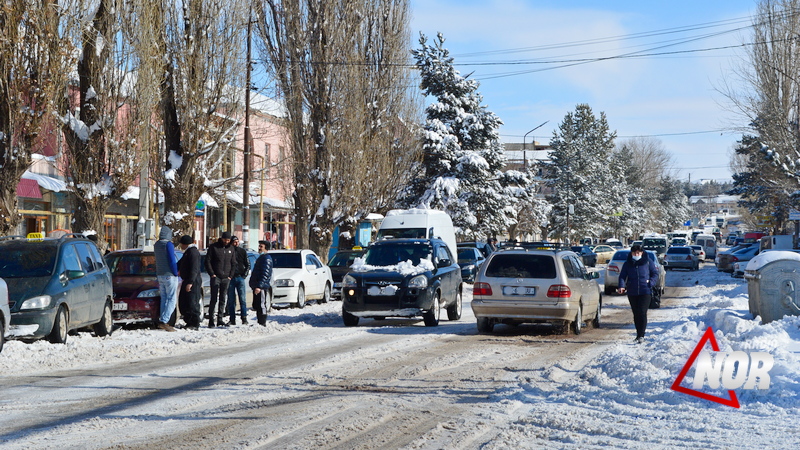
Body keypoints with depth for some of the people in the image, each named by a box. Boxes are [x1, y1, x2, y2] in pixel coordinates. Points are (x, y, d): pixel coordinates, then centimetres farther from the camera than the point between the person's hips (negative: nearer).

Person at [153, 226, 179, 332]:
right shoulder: (168, 244, -15)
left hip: (160, 275, 8)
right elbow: (172, 261, -16)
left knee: (164, 299, 13)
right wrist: (176, 273, -8)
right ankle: (164, 321, -16)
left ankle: (162, 321, 9)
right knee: (172, 300, -6)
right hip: (169, 275, -8)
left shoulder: (156, 245, 10)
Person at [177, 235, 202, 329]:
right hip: (187, 281, 11)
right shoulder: (187, 252, 20)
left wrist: (190, 282, -26)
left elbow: (194, 269, -21)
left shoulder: (193, 252, -14)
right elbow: (180, 264, 33)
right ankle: (189, 322, 15)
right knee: (183, 303, 10)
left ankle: (195, 324, -8)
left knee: (192, 303, -10)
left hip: (193, 282, -11)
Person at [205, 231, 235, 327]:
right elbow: (207, 261, -2)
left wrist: (230, 275, 6)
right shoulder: (213, 247, 0)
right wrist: (212, 274, -9)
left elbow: (233, 263, 17)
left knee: (223, 299, 7)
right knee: (214, 299, -11)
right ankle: (212, 320, -12)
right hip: (216, 277, -5)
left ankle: (220, 319, 12)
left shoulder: (231, 249, 13)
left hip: (226, 278, 5)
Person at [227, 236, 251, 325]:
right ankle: (232, 319, 6)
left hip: (240, 277, 0)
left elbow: (248, 264, 12)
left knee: (242, 299, -5)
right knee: (231, 300, 2)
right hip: (230, 278, 0)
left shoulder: (243, 251, 8)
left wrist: (245, 274, 0)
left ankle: (244, 318, -6)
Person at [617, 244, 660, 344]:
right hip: (632, 293, 3)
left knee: (642, 313, -12)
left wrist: (651, 282, -12)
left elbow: (655, 274, 6)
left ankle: (641, 335, -11)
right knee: (636, 314, 10)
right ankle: (639, 334, 22)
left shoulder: (648, 262, 2)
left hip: (645, 292, -3)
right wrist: (621, 286, -16)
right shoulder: (627, 263, 7)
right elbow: (622, 276, 3)